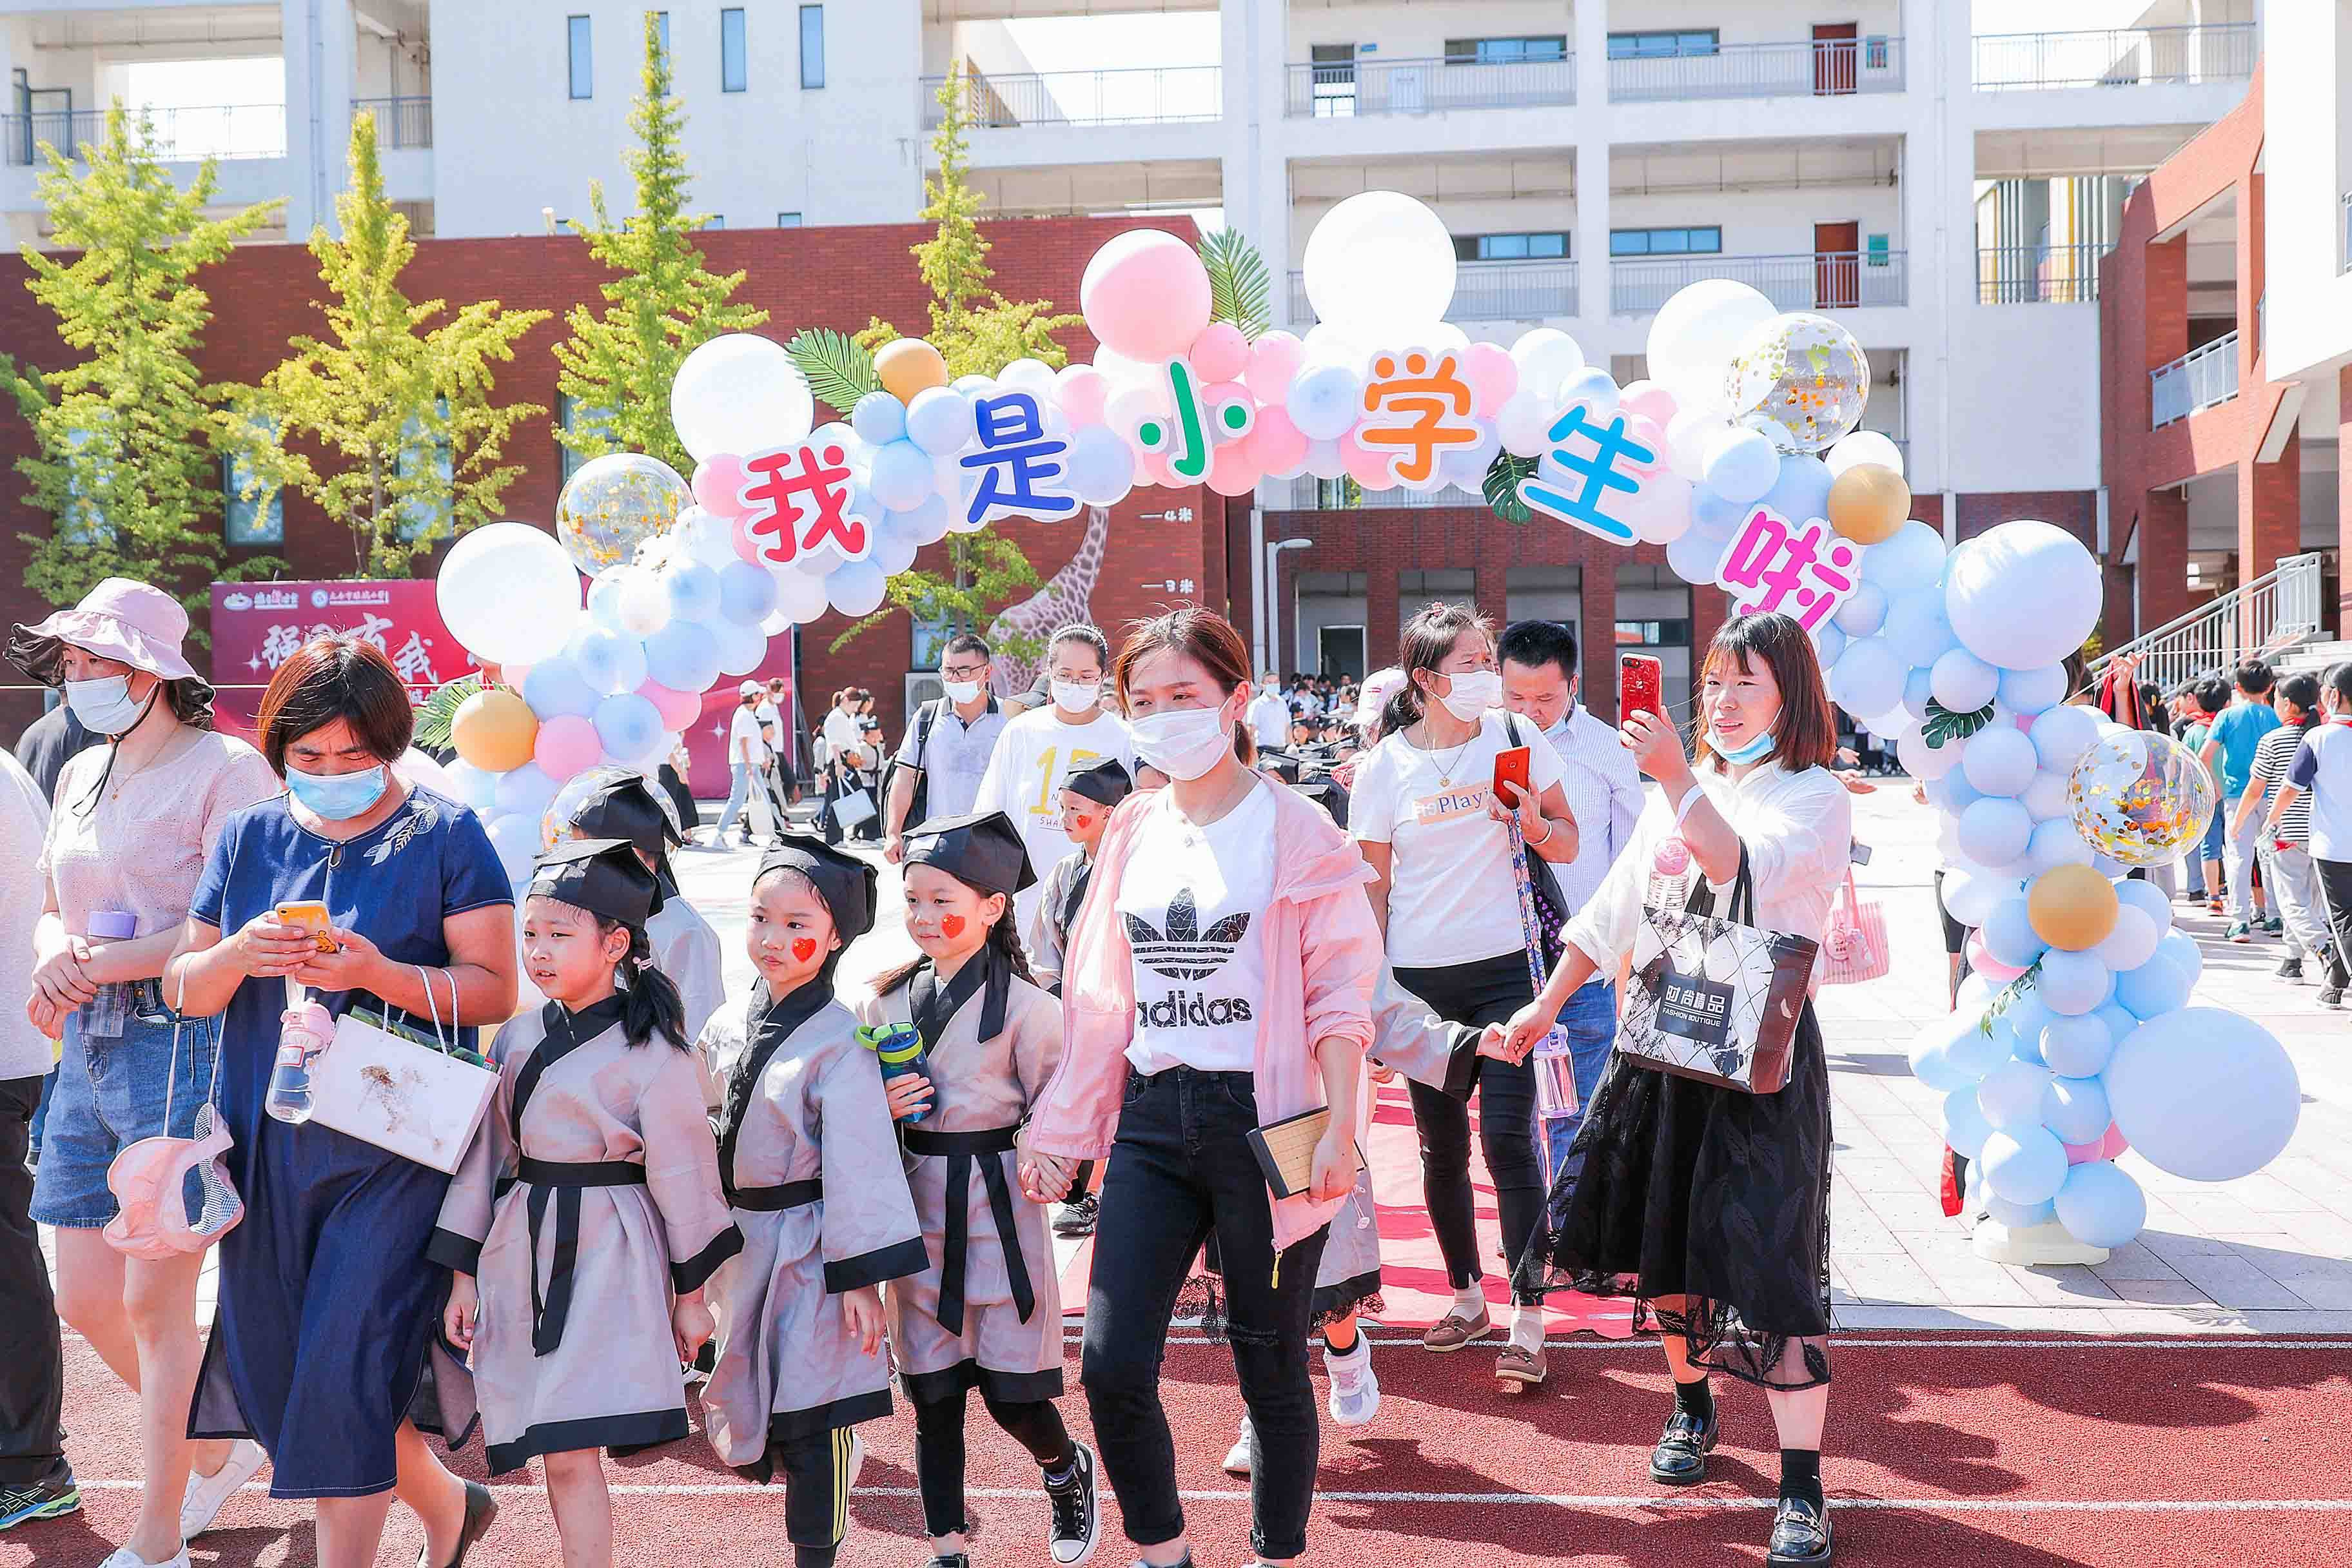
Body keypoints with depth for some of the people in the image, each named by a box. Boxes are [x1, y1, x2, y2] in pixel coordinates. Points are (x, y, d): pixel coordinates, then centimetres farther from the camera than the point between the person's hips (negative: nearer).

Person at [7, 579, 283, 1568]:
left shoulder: (225, 768, -8)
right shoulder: (82, 775, 16)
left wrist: (100, 963, -15)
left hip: (181, 1039, -8)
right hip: (89, 1046, 8)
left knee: (154, 1301, -3)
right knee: (86, 1300, 11)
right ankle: (222, 1449, 33)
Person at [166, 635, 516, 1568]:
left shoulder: (445, 836, -2)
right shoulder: (249, 838, 10)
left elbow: (495, 991, -7)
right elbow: (185, 988, 10)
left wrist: (380, 975, -22)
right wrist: (240, 955, -12)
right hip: (267, 1144, 5)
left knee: (346, 1373, -9)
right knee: (282, 1370, 12)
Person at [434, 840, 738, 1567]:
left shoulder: (653, 1052, -9)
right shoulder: (517, 1039, 7)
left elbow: (680, 1173, -4)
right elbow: (484, 1154, 12)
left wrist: (690, 1291, 0)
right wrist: (462, 1273, 11)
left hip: (607, 1255, -5)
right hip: (519, 1252, 5)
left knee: (570, 1454, -9)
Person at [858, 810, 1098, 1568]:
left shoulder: (1023, 1006, -8)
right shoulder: (887, 1001, 6)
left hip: (998, 1209, -4)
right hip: (917, 1212, 4)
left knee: (1012, 1392, 1)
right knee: (932, 1397, 9)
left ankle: (1067, 1469, 34)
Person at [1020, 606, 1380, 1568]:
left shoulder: (1293, 830, -4)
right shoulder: (1133, 831, 11)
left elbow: (1341, 996, -6)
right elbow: (1099, 997, 14)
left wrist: (1338, 1132, -14)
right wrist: (1061, 1132, 11)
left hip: (1262, 1120, -4)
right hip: (1152, 1120, 4)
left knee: (1270, 1368, 5)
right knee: (1113, 1366, 0)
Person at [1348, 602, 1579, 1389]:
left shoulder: (1514, 735, 0)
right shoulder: (1385, 766, -2)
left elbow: (1568, 844, 7)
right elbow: (1374, 886, 4)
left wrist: (1532, 822, -15)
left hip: (1502, 967, -1)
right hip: (1420, 976, 1)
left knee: (1507, 1136, -8)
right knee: (1441, 1146, 9)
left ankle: (1528, 1324, -3)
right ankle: (1468, 1296, 27)